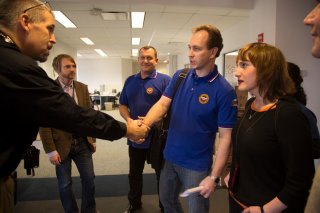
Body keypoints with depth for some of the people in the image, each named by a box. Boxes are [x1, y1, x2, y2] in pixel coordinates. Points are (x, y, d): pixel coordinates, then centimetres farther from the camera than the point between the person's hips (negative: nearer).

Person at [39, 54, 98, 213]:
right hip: (62, 145, -3)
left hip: (82, 142, 4)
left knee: (89, 178, 12)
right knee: (65, 184, 11)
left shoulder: (83, 88, 3)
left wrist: (93, 139, 8)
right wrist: (50, 150, -12)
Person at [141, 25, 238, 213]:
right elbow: (163, 103, -8)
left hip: (197, 165, -5)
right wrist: (145, 124, -28)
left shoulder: (225, 91, -18)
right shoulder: (179, 76, -2)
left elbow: (225, 137, -16)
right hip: (170, 157, 5)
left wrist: (214, 177, -16)